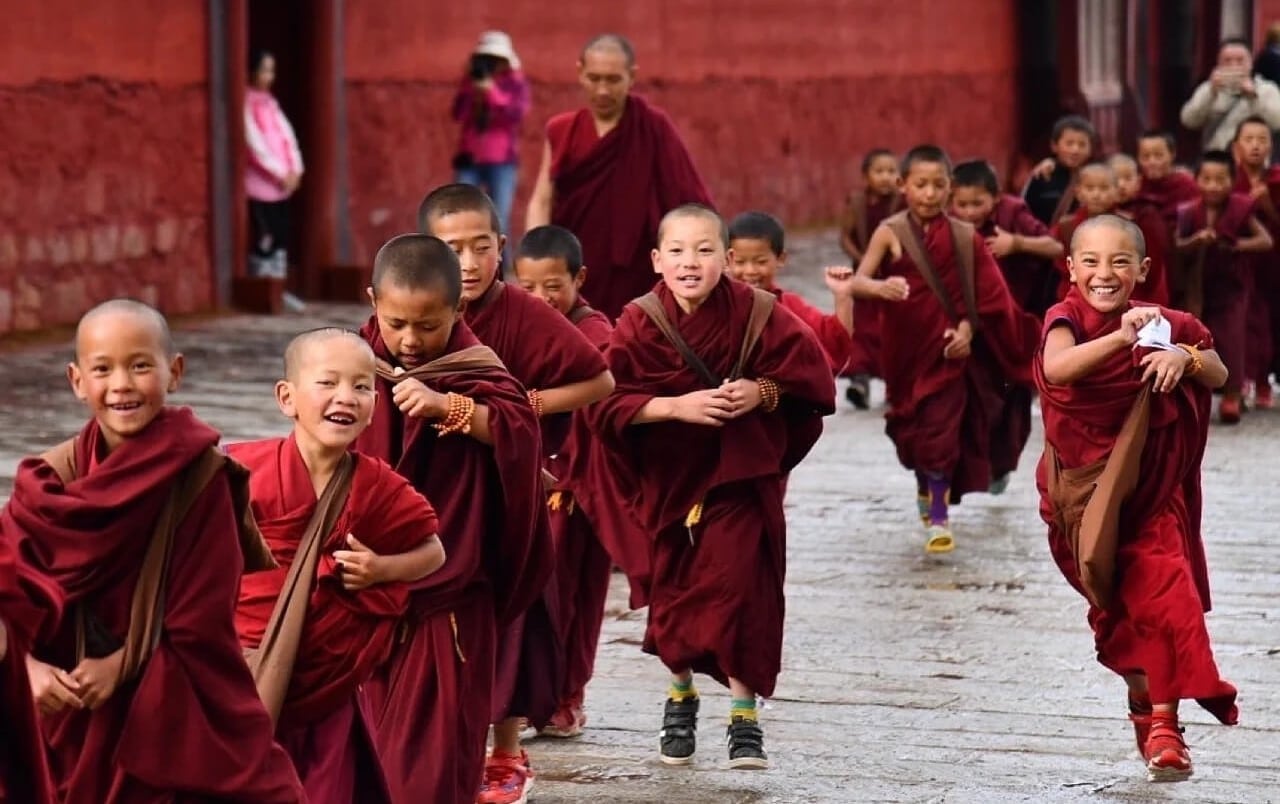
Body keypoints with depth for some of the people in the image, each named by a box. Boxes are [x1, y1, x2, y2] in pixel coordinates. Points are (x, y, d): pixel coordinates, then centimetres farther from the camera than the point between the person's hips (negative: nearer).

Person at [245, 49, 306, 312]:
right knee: (264, 238, -8)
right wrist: (280, 172, -15)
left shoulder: (270, 102, 16)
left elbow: (287, 136, 11)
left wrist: (295, 169, -3)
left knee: (281, 236, 8)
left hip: (282, 183, 8)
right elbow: (255, 145, -15)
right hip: (260, 183, -8)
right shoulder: (247, 104, -9)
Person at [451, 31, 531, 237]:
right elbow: (458, 114, -1)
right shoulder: (472, 81, 10)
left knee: (499, 222, -9)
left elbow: (518, 114, -13)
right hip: (469, 158, 2)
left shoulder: (517, 83, 2)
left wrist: (493, 92, -20)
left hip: (502, 162, -2)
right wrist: (470, 88, -12)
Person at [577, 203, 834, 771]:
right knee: (671, 593, 9)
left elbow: (811, 377, -4)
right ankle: (680, 697, 35)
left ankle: (745, 718, 1)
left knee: (737, 588, -9)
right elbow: (605, 404, -14)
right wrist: (677, 406, -23)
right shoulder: (639, 324, -11)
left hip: (740, 476, -1)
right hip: (665, 480, 1)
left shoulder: (757, 314, -10)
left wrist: (762, 392, -21)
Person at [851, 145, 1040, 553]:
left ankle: (937, 515, -2)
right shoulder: (890, 233, -7)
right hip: (907, 350, 1)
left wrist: (967, 329, -13)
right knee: (914, 430, 12)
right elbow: (858, 280, -16)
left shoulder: (964, 237, -3)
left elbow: (984, 295, 2)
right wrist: (880, 286, -37)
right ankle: (926, 492, 37)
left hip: (949, 349, -1)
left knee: (941, 431, -6)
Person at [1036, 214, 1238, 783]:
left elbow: (1219, 375, 3)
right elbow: (1056, 368, -31)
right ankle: (1144, 700, 30)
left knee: (1164, 596, -9)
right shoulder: (1067, 320, -11)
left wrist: (1185, 357, -19)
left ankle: (1162, 725, -5)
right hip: (1085, 492, -1)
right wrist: (1119, 338, -42)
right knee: (1117, 604, 10)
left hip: (1151, 490, 1)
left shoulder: (1159, 323, -1)